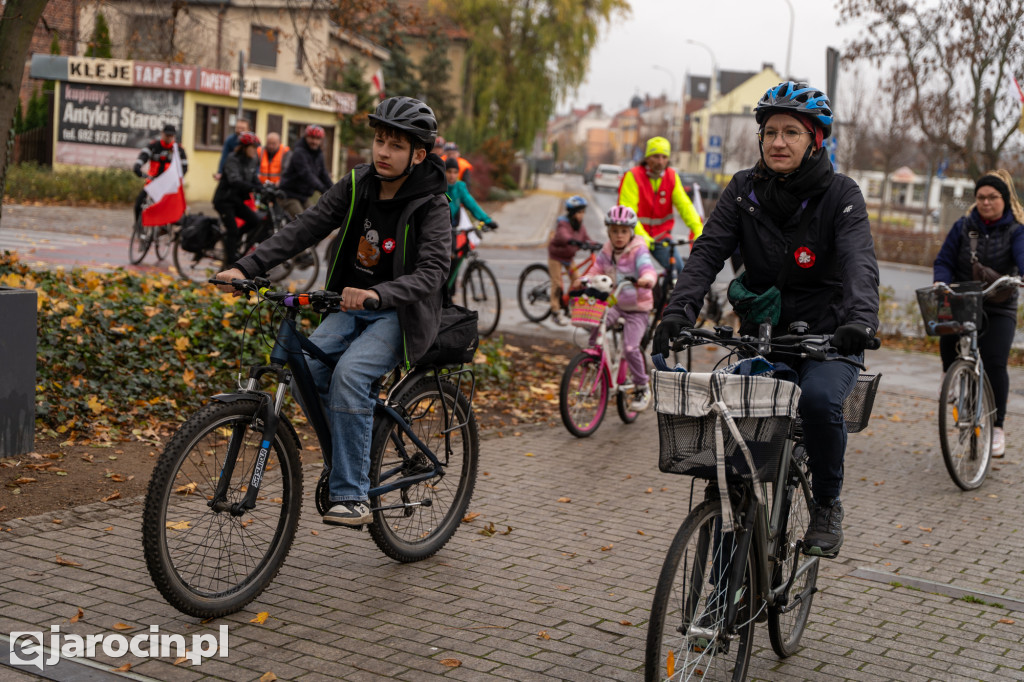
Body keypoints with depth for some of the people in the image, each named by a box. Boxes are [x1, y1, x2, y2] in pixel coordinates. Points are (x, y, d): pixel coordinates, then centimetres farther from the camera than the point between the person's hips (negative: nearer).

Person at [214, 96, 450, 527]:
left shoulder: (431, 207, -14)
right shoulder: (356, 186, 2)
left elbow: (432, 272, -27)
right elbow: (305, 229, -2)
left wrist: (376, 293, -45)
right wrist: (246, 267, -14)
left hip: (399, 313, -5)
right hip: (351, 305, 6)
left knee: (349, 374, -30)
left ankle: (352, 496, -22)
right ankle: (344, 464, 3)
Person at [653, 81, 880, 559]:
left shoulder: (840, 195, -9)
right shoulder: (745, 190, 0)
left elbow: (860, 263, -25)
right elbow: (707, 252, -11)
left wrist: (861, 320, -45)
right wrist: (678, 311, -29)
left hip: (828, 338, -3)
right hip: (763, 333, 3)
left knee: (819, 398, -31)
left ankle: (828, 506, -6)